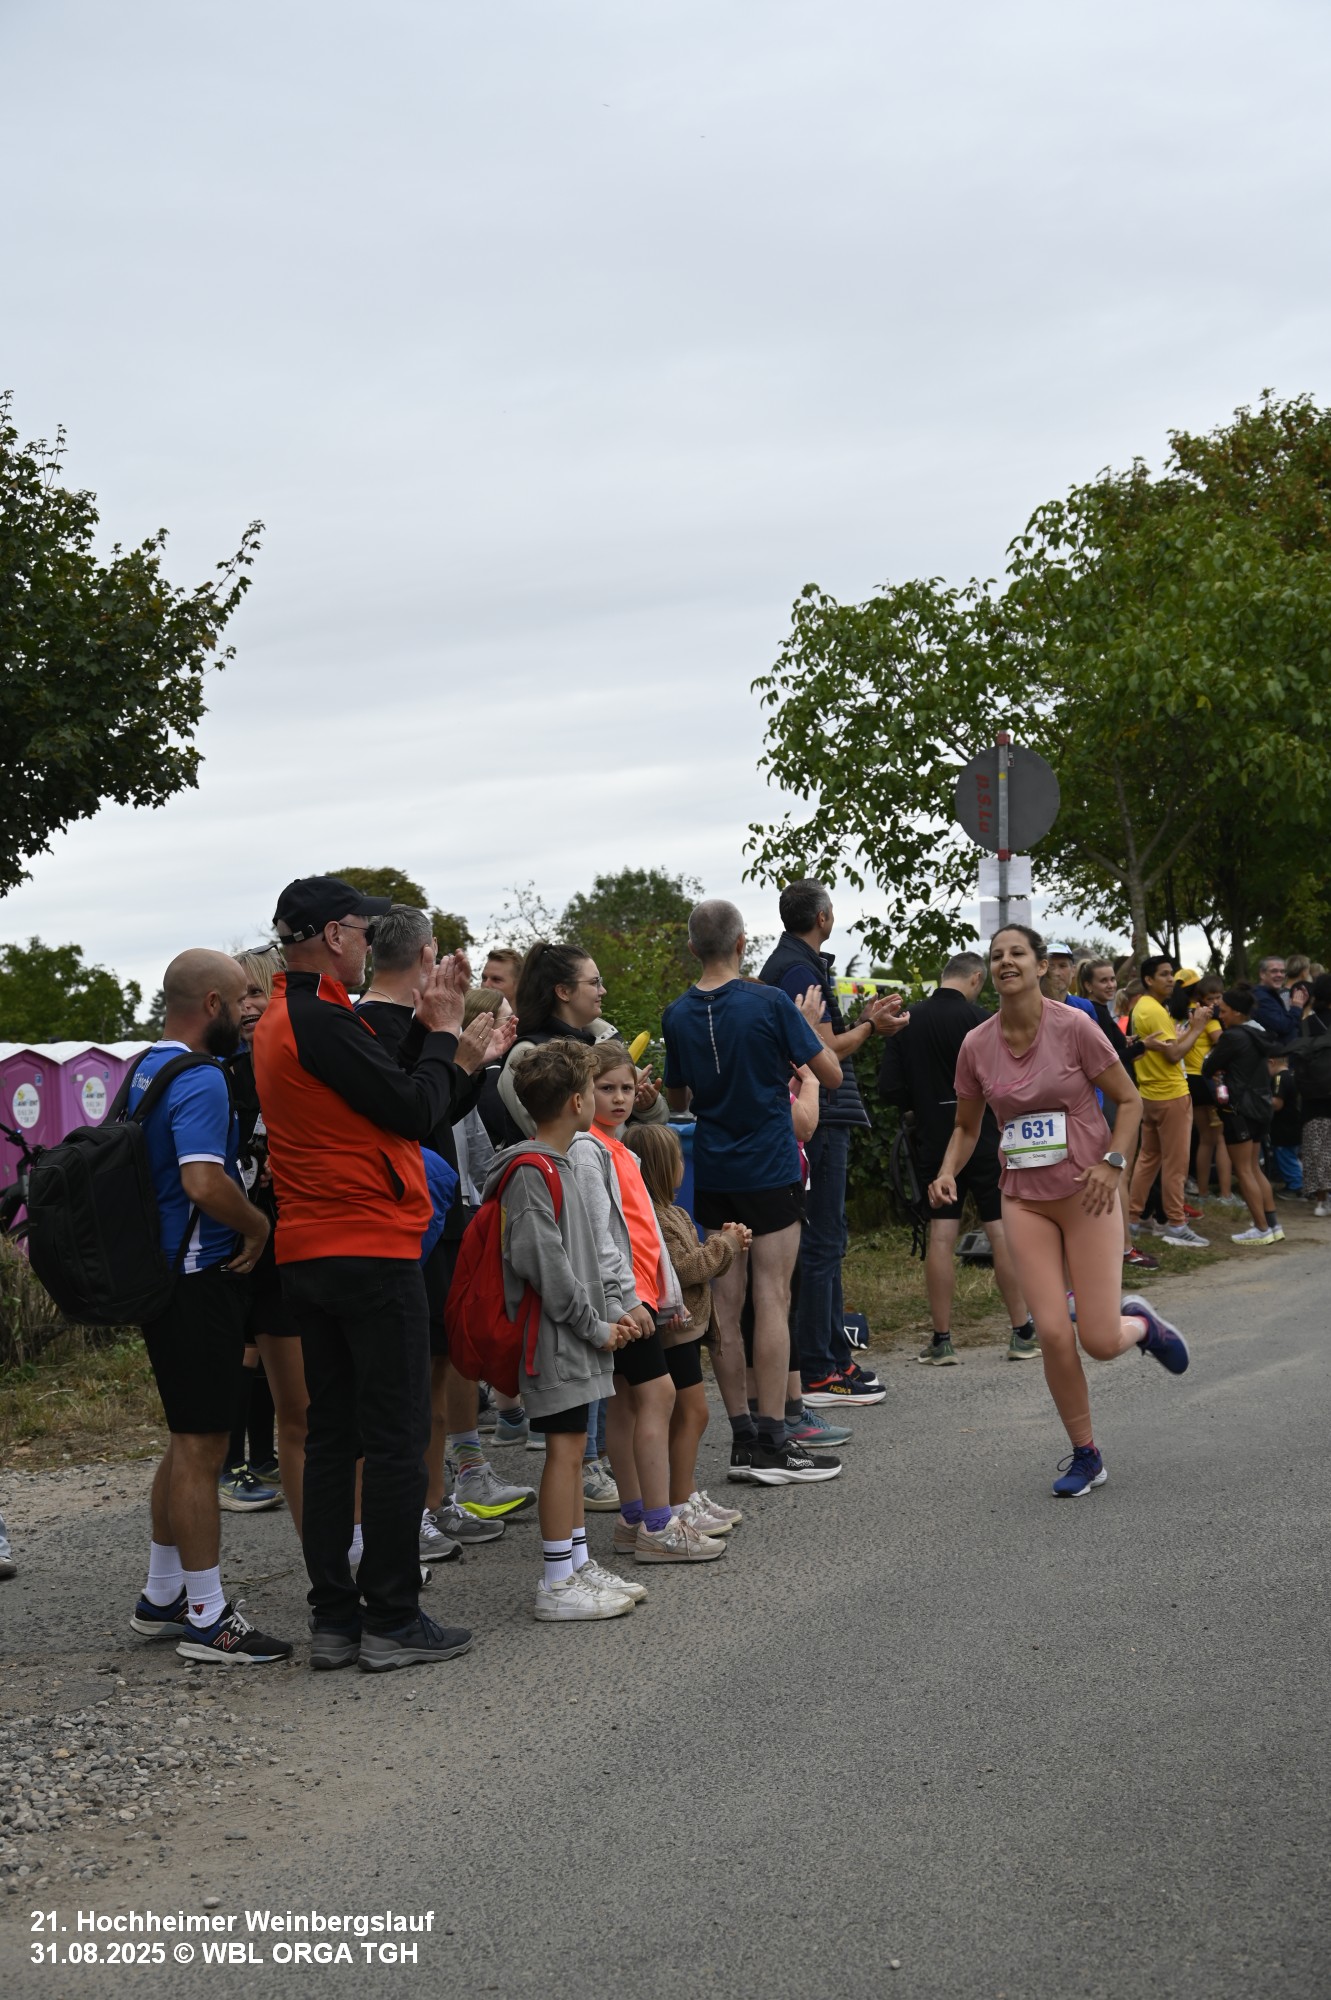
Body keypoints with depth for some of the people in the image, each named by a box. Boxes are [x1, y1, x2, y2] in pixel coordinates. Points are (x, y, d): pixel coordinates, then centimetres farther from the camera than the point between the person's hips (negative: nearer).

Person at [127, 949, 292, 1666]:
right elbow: (204, 1182, -31)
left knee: (188, 1440, 19)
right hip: (199, 1277, -10)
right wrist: (260, 1224, -15)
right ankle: (207, 1619, 4)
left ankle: (161, 1597, 28)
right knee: (201, 1447, -3)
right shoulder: (199, 1080, -19)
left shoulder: (146, 1069, 13)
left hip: (161, 1275, 10)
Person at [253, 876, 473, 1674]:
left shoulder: (279, 1022, 15)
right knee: (397, 1437, -3)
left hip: (308, 1258, 10)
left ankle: (334, 1619, 15)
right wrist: (443, 1027, -2)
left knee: (332, 1434, 11)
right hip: (372, 1250, -10)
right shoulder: (324, 1022, -17)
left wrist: (430, 1021, 12)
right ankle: (393, 1619, 1)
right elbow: (415, 1110, -16)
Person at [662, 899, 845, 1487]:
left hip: (712, 1174, 5)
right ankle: (773, 1443, -3)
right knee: (771, 1300, -3)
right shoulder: (769, 1003, -12)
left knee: (726, 1306, 7)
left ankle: (743, 1439, 11)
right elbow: (830, 1074, -6)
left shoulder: (678, 1015, 3)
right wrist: (810, 1024, 10)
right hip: (770, 1171, -5)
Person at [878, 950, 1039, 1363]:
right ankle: (1023, 1332, 5)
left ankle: (942, 1340, 5)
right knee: (1003, 1230, 2)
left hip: (934, 1140, 4)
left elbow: (889, 1089, 2)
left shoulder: (907, 1021, 3)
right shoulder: (976, 1019, -10)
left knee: (940, 1236, 4)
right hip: (983, 1139, -4)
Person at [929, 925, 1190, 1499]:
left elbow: (1128, 1100, -2)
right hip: (1025, 1199, 3)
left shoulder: (1073, 1027, -10)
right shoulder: (976, 1046, 0)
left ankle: (1140, 1323, 31)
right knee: (1053, 1334, -6)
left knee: (1099, 1341, -7)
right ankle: (1085, 1457, 13)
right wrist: (948, 1173, -6)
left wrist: (1111, 1162, -15)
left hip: (1086, 1194, -3)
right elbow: (966, 1127, 12)